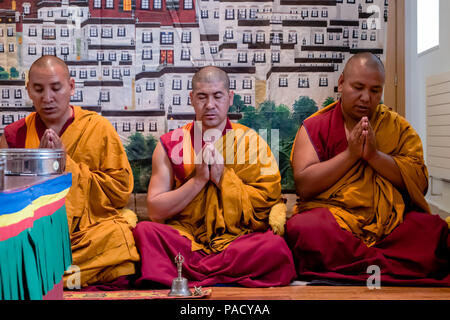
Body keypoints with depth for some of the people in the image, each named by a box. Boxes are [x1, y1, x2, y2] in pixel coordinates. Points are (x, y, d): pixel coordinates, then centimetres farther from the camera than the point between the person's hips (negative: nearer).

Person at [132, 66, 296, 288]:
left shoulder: (252, 142, 7)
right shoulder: (169, 144, 7)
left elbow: (270, 202, -1)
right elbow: (155, 212, -1)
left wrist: (224, 178, -9)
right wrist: (198, 180, -10)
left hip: (237, 239, 1)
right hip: (184, 239, -1)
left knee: (276, 247, -32)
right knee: (144, 231, -28)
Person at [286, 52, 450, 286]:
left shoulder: (399, 127, 15)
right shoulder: (315, 127, 8)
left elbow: (420, 184, 2)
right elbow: (304, 186, -5)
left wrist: (375, 156, -9)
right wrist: (350, 154, -9)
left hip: (391, 219, 2)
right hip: (332, 216, -1)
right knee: (304, 229, -34)